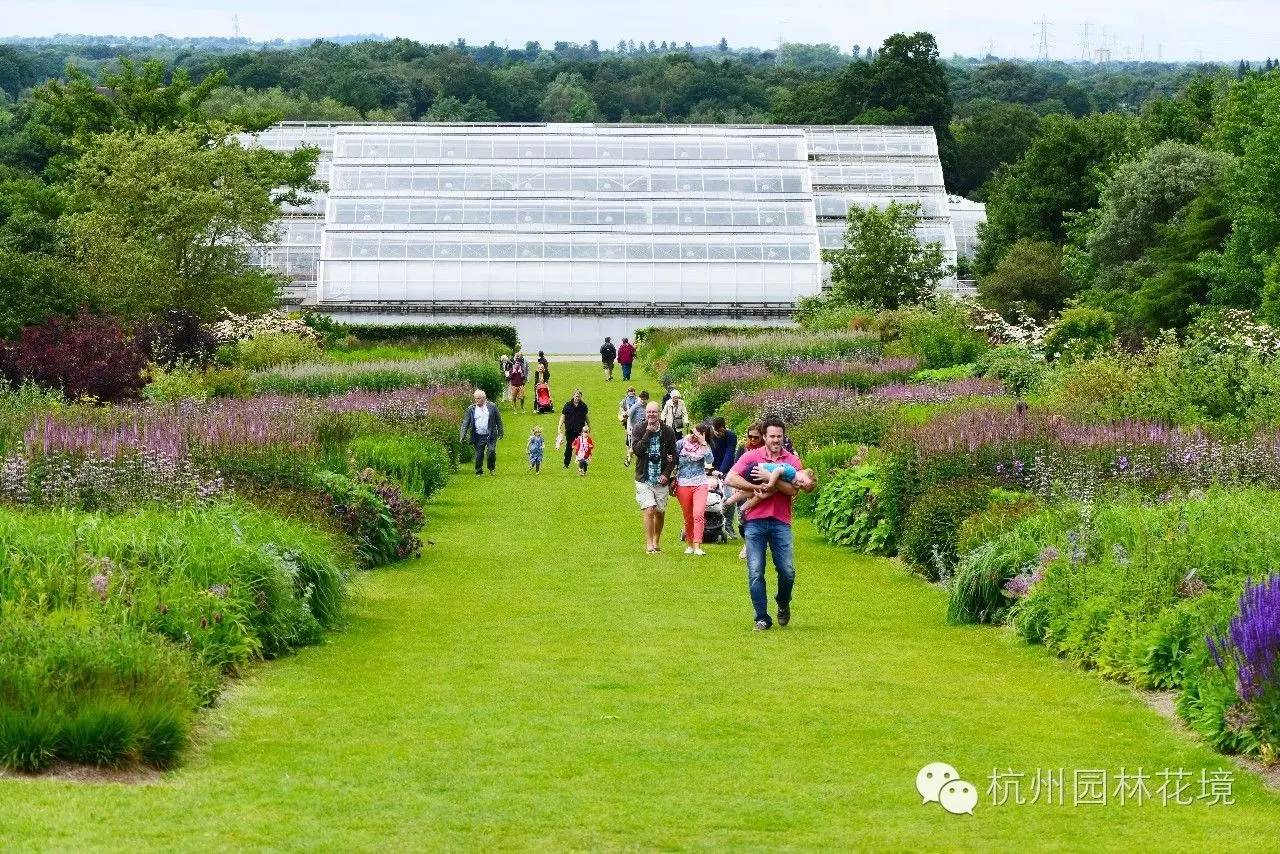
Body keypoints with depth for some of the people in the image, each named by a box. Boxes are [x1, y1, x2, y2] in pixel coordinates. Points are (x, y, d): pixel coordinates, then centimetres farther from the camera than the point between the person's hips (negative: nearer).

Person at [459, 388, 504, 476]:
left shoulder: (492, 407, 2)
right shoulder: (471, 409, 4)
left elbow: (498, 420, 9)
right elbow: (465, 422, 3)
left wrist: (500, 433, 7)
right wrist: (463, 435, -6)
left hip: (490, 436, -1)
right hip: (478, 436, 1)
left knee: (491, 452, -14)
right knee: (479, 455, 3)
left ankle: (491, 469, 9)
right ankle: (478, 472, 18)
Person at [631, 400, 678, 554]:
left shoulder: (668, 432, 0)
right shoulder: (639, 429, -3)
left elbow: (673, 456, 3)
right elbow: (636, 450, -17)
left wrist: (667, 474, -9)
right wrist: (648, 433, -18)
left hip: (661, 479, 2)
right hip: (644, 478, -2)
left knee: (660, 512, 9)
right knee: (649, 510, -14)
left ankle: (657, 541, 28)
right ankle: (649, 544, -11)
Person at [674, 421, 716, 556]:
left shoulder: (705, 446, 1)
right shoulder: (681, 444, 2)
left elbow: (710, 460, -17)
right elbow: (673, 462, 9)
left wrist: (703, 443, -18)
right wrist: (673, 480, 5)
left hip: (700, 484, -1)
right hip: (683, 484, 1)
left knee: (698, 515, -16)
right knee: (688, 518, 7)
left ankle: (697, 546, -17)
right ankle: (689, 544, 20)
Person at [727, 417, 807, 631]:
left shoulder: (792, 460, 6)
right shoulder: (751, 457, 6)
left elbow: (792, 490, -8)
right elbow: (731, 478, -5)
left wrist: (770, 478, -17)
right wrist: (756, 488, -10)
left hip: (780, 522, 0)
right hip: (755, 521, 0)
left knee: (787, 571, -2)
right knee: (755, 573, -3)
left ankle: (783, 605, 27)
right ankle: (762, 618, 5)